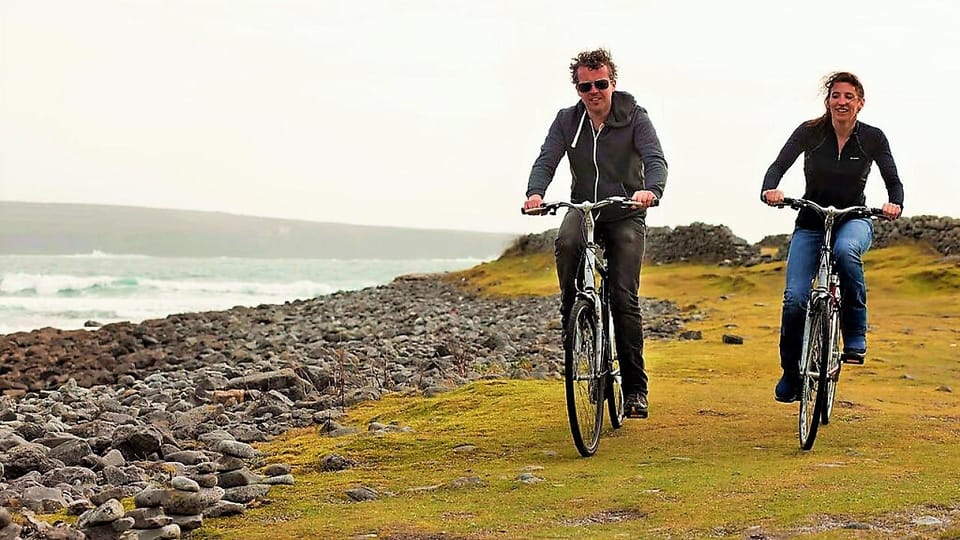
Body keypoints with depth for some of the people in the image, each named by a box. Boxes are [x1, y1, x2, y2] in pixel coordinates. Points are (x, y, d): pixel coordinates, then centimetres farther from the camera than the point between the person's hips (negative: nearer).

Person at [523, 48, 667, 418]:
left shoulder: (635, 118, -7)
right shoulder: (567, 121, 0)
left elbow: (655, 159, -20)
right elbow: (546, 160, -11)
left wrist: (651, 190, -44)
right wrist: (535, 193, -33)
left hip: (626, 215, -2)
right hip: (583, 209, 2)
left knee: (624, 298, -12)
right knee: (566, 243, -36)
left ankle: (635, 387, -4)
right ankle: (572, 317, -16)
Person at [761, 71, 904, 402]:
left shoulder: (873, 138, -4)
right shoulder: (809, 132, -7)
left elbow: (893, 181, -4)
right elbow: (779, 166, -13)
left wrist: (895, 204, -26)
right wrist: (770, 190, -36)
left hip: (853, 221, 0)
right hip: (810, 224, 1)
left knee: (846, 250, -39)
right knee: (795, 298, -16)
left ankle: (855, 335, -24)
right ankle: (791, 372, 6)